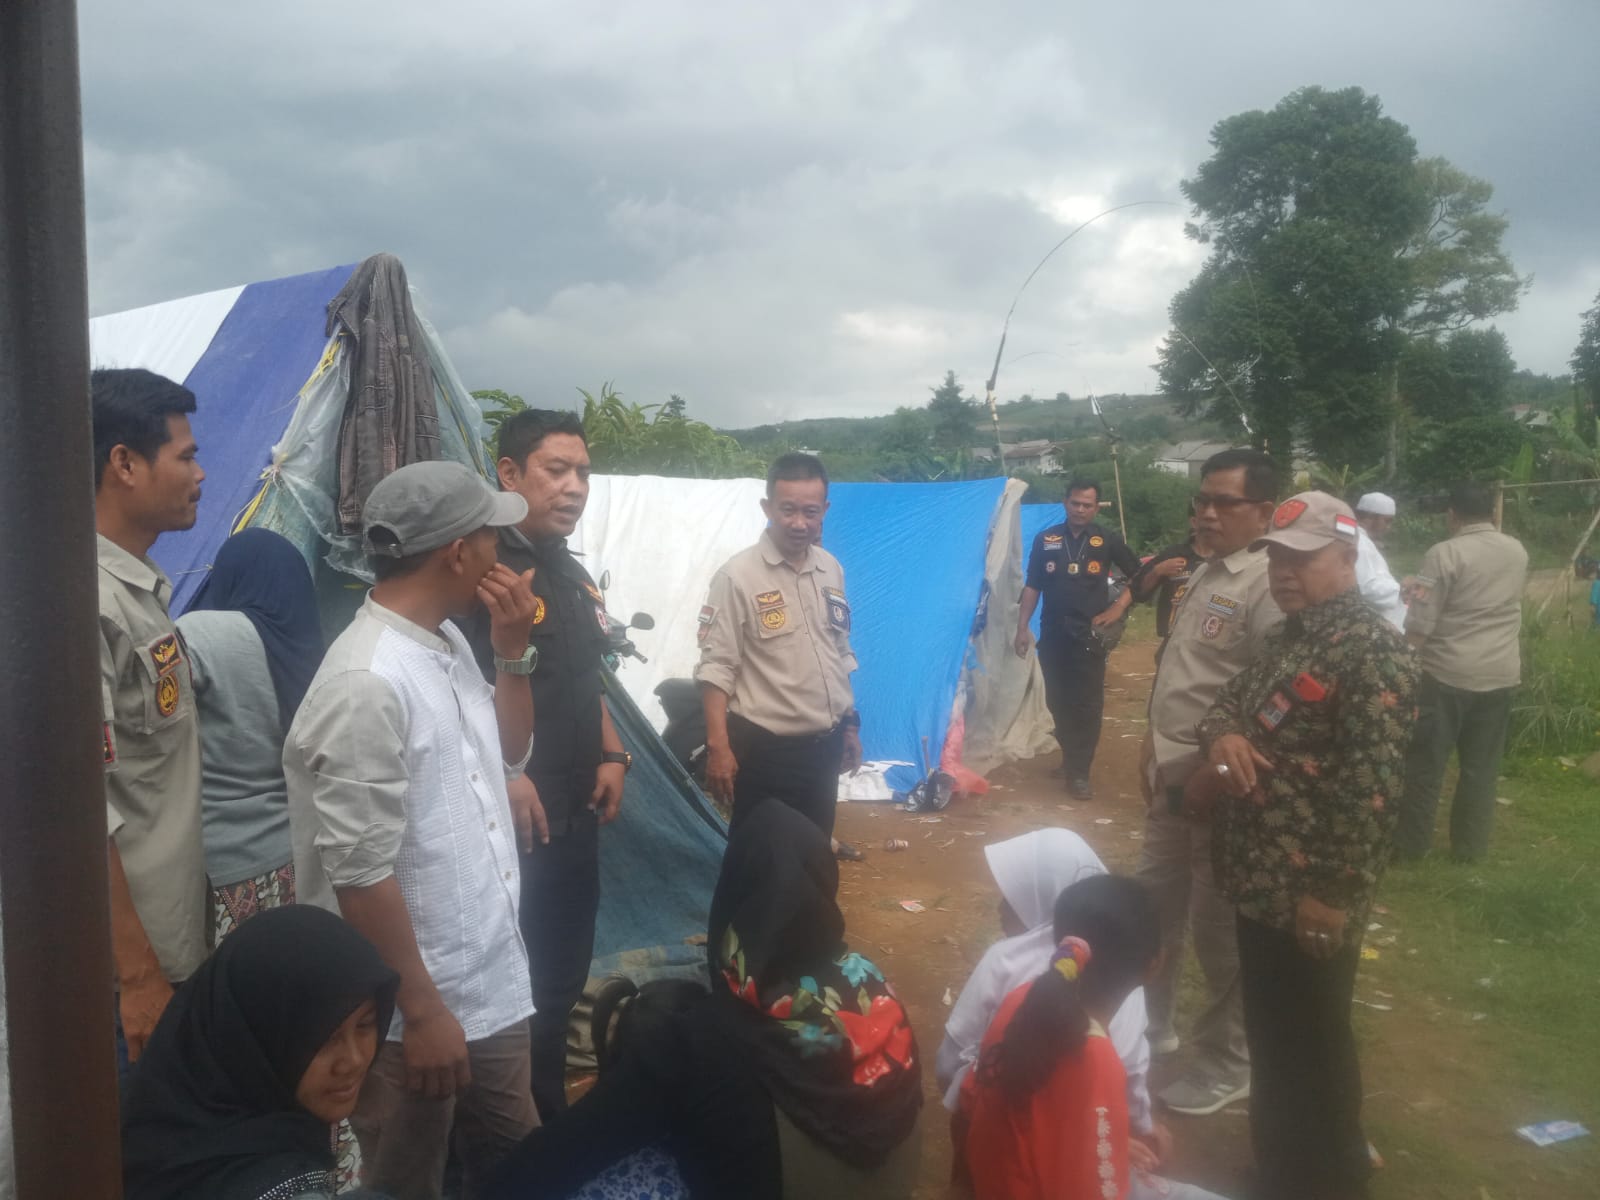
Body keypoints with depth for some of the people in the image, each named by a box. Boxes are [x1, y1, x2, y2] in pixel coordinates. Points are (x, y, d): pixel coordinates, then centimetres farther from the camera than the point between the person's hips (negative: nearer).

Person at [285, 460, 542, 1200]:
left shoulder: (448, 641, 3)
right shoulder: (366, 683, -25)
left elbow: (506, 755, 17)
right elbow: (360, 874, -24)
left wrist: (512, 652, 2)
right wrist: (421, 1011, -17)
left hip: (490, 984, 8)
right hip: (413, 1010, -8)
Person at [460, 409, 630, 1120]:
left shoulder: (572, 574, 12)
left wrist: (611, 755, 8)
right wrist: (506, 778, -25)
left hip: (576, 815, 9)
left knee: (563, 978, 20)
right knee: (519, 990, 2)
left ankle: (550, 1118, 38)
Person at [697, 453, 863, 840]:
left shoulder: (831, 570, 6)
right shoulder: (737, 576, -14)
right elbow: (717, 667, -16)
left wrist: (850, 723, 17)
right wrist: (718, 746, -21)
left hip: (824, 744, 6)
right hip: (765, 748, -6)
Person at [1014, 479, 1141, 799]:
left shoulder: (1107, 541, -1)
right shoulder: (1045, 539, 2)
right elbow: (1032, 587, 6)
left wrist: (1118, 607, -4)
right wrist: (1022, 627, 1)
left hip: (1089, 634, -2)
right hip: (1053, 634, 2)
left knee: (1087, 704, -4)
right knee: (1058, 702, 11)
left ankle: (1078, 772, 4)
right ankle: (1072, 758, 31)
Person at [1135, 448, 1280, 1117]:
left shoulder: (1267, 586, -19)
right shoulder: (1205, 574, 10)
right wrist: (1155, 750, 16)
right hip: (1174, 778, 9)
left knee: (1219, 930, 7)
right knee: (1153, 906, 20)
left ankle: (1226, 1064, 26)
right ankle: (1150, 1024, 40)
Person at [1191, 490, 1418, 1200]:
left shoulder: (1371, 649, -18)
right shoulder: (1289, 636, 11)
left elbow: (1373, 783, -22)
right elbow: (1233, 697, 21)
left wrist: (1335, 893, -21)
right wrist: (1221, 735, -3)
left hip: (1310, 896, -9)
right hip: (1261, 882, 9)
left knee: (1309, 1047, 7)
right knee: (1270, 1036, 22)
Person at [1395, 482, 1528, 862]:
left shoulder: (1445, 554, -13)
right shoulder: (1518, 553, 6)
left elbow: (1419, 625, -15)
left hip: (1448, 673, -5)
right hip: (1500, 674, 5)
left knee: (1425, 763, 5)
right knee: (1482, 767, 12)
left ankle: (1411, 843, 12)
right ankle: (1470, 845, 18)